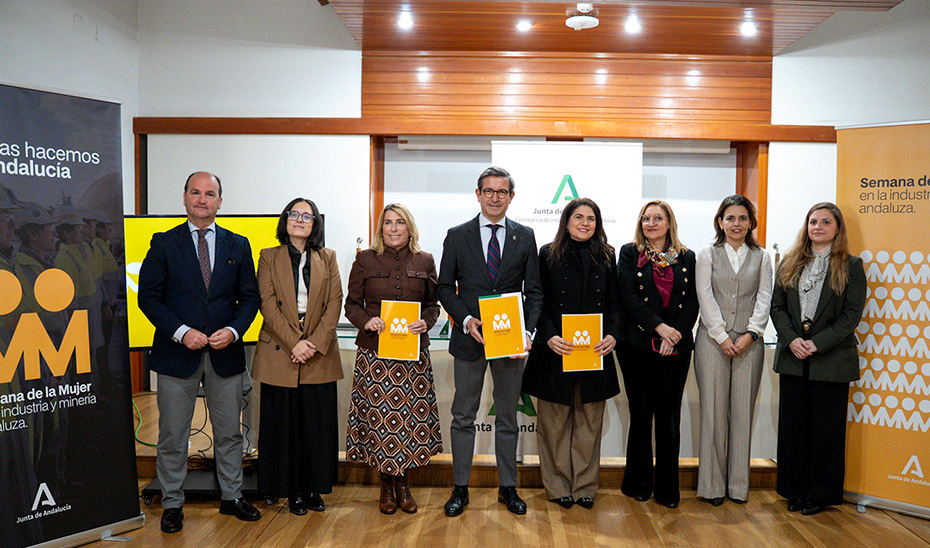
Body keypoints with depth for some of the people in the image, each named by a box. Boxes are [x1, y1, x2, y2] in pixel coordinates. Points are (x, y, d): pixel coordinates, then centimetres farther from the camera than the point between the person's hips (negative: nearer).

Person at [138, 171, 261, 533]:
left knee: (229, 432, 12)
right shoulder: (164, 243, 1)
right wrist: (181, 332, -15)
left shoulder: (238, 245, 7)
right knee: (173, 436, 8)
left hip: (225, 353, 2)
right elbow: (148, 297, -3)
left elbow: (249, 297, 6)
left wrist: (233, 330, -11)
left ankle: (231, 496, 28)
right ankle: (172, 504, 24)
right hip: (177, 354, -2)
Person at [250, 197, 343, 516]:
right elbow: (267, 303, -4)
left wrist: (316, 343, -11)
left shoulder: (327, 258, 10)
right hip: (279, 354, -1)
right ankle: (292, 492, 17)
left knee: (319, 423, 5)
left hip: (320, 353, 1)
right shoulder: (269, 257, 6)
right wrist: (294, 343, -14)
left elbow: (335, 303, 2)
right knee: (284, 423, 4)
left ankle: (314, 489, 19)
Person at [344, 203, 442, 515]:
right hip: (374, 350, -1)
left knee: (412, 414, 2)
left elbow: (433, 303, 12)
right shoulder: (365, 260, 5)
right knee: (378, 415, 0)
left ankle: (403, 482, 20)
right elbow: (352, 303, 6)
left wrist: (426, 322, -8)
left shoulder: (424, 261, 9)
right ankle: (386, 485, 18)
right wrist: (367, 321, -13)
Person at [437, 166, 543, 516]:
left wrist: (527, 330, -10)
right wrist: (465, 320, -13)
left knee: (508, 418, 11)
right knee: (463, 417, 8)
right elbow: (444, 287, 3)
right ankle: (460, 489, 21)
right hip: (469, 338, 0)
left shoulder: (525, 237, 5)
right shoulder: (457, 236, 3)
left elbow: (534, 291, 4)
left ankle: (508, 488, 25)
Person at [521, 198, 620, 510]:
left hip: (595, 352, 3)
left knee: (589, 421, 9)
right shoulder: (548, 255, 2)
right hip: (557, 350, -2)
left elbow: (614, 303, 9)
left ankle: (585, 486, 22)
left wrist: (612, 335, -9)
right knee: (555, 421, 5)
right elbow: (540, 302, -2)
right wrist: (549, 336, -16)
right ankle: (558, 486, 18)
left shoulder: (606, 257, 11)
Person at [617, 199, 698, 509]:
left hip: (677, 347, 2)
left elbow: (692, 301, 4)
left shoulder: (686, 258, 11)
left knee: (669, 417, 4)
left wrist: (676, 334, -10)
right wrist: (660, 327, -14)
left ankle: (668, 488, 14)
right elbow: (628, 297, -5)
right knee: (641, 414, 4)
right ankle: (638, 483, 18)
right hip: (638, 345, -2)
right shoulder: (630, 253, 5)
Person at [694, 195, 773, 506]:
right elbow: (706, 298, -1)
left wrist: (750, 334, -9)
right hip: (712, 339, -1)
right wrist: (722, 337, -10)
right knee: (714, 409, 0)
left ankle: (738, 484, 14)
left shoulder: (761, 257, 12)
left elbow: (764, 298, 4)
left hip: (749, 341, 1)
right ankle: (712, 484, 9)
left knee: (743, 410, 3)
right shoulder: (707, 255, 7)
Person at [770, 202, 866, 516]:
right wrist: (791, 340, -10)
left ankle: (821, 495, 19)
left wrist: (817, 343, -16)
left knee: (827, 428, 5)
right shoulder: (790, 264, 10)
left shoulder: (851, 266, 0)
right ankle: (795, 490, 23)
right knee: (792, 426, 8)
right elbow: (777, 306, 6)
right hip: (792, 358, 3)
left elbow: (852, 314, -7)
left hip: (831, 360, -3)